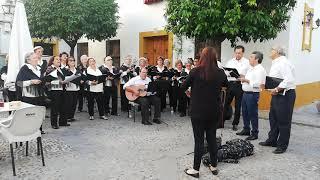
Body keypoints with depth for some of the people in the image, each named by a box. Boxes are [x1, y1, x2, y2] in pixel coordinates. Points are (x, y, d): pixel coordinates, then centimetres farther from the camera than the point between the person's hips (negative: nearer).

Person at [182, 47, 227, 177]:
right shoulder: (220, 73, -3)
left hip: (198, 112, -3)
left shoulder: (195, 72, -14)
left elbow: (183, 87, -2)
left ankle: (195, 169, 15)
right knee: (212, 138, 17)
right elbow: (226, 84, 19)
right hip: (214, 112, 4)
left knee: (199, 140, 5)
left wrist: (190, 91, 18)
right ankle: (214, 166, 29)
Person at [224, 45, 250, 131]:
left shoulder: (247, 62, 4)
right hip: (230, 84, 2)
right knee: (226, 103, 4)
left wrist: (243, 76, -20)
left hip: (240, 85, -2)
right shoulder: (230, 62, 13)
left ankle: (235, 124, 18)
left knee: (238, 106, 6)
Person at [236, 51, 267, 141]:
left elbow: (258, 84, -22)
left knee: (252, 114, 0)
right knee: (245, 113, 16)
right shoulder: (250, 68, 15)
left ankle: (254, 133, 12)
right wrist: (242, 79, 4)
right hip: (245, 93, 9)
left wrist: (247, 80, -21)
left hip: (253, 94, -9)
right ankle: (246, 130, 30)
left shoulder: (260, 70, -13)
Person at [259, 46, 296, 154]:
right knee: (273, 118, 17)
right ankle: (272, 140, 30)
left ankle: (282, 145, 12)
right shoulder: (275, 63, 14)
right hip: (277, 94, 10)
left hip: (285, 95, -10)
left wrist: (276, 89, -24)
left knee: (283, 121, 0)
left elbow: (288, 80, -26)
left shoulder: (283, 63, -17)